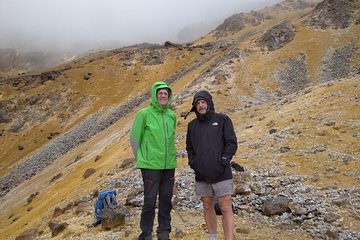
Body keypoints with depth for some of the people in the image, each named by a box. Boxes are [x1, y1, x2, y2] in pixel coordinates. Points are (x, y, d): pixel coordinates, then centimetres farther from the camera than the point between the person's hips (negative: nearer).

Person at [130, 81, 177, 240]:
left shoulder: (172, 115, 6)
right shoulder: (144, 114, -7)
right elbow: (134, 138, -3)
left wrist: (171, 156, 13)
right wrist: (141, 159, -1)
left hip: (169, 166, 5)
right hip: (151, 166, -5)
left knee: (166, 200, 12)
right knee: (150, 200, 1)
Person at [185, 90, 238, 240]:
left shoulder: (222, 120, -1)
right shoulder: (192, 125, 9)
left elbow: (232, 143, -6)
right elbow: (189, 147, 17)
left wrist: (223, 162, -13)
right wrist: (192, 163, 2)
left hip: (221, 174, -4)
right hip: (201, 176, 4)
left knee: (226, 208, -2)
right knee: (208, 207, 14)